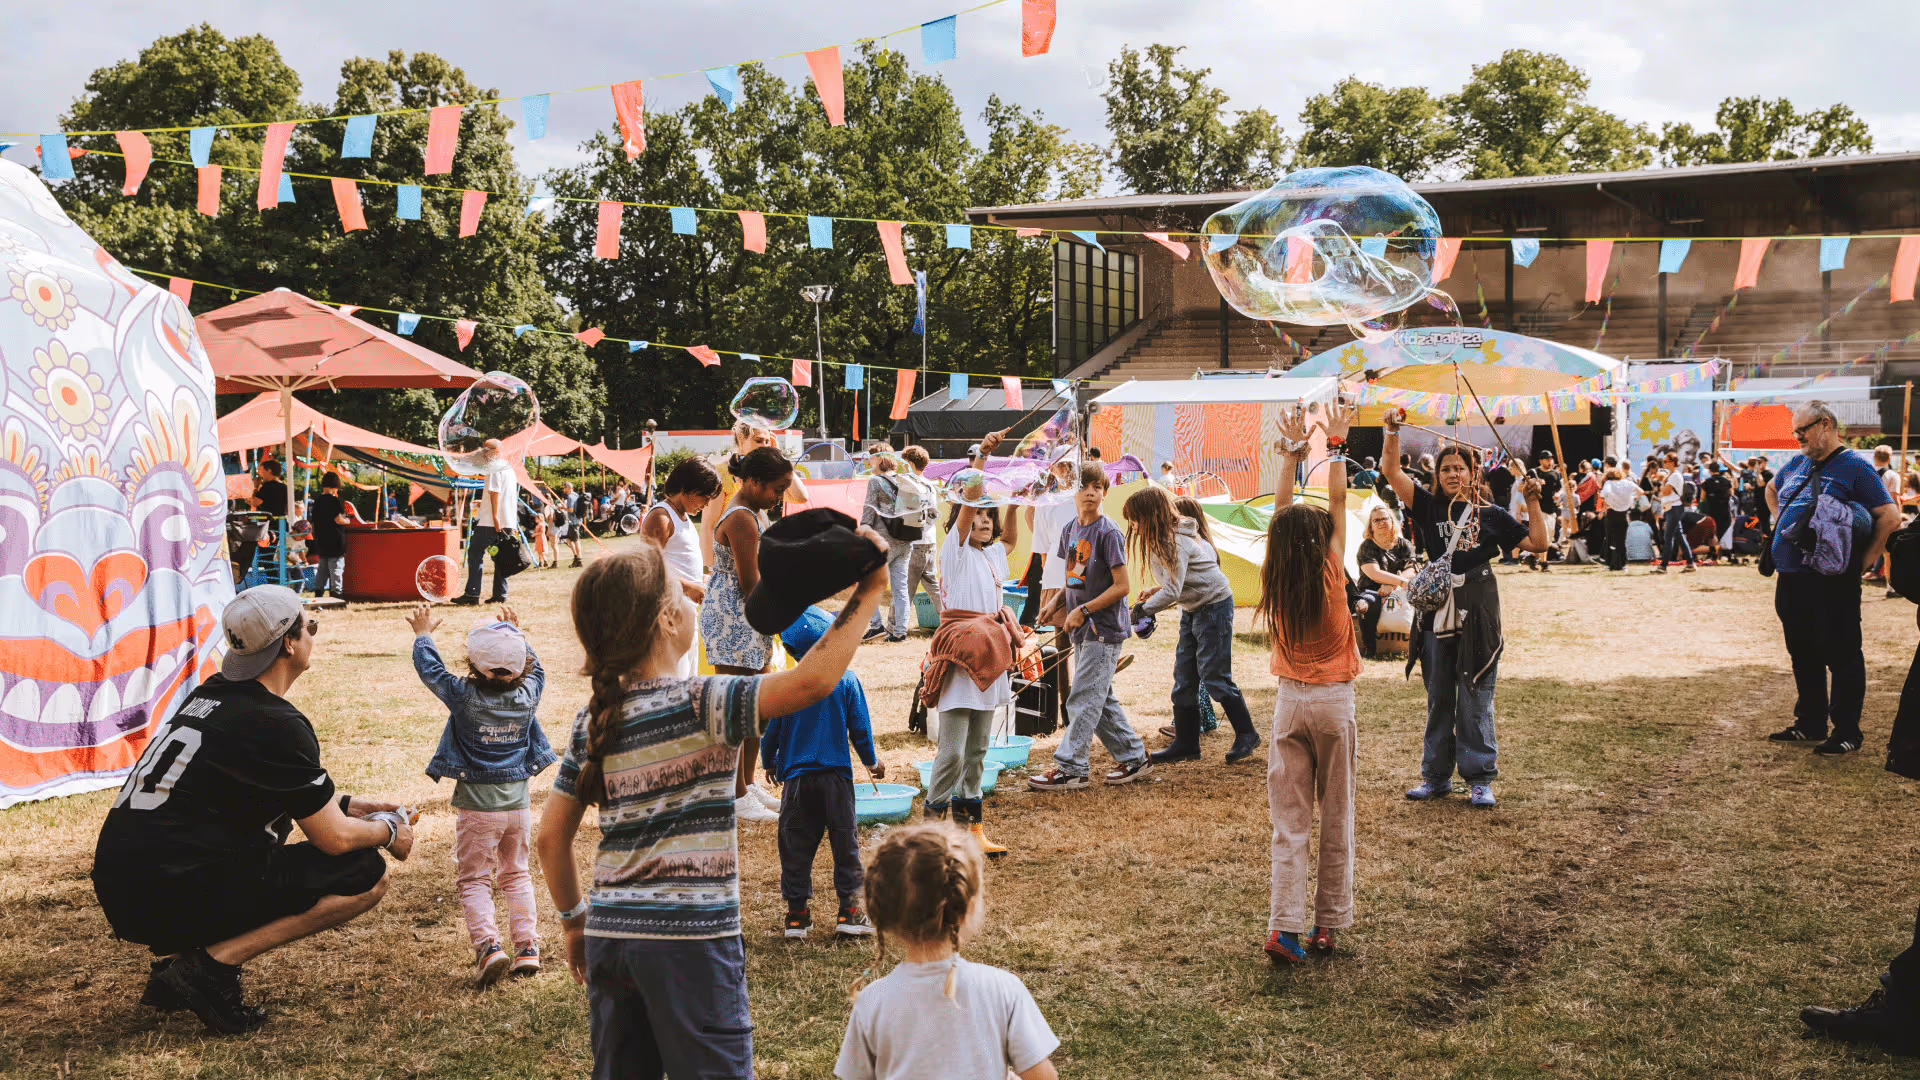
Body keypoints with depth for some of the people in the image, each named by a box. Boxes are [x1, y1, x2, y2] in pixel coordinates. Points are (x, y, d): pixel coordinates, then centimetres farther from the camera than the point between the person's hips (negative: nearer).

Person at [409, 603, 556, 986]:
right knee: (516, 875, 16)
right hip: (517, 802, 4)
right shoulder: (528, 695, -8)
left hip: (476, 806, -3)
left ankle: (487, 945, -11)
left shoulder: (464, 696, -17)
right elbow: (534, 666, 15)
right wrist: (515, 635, 28)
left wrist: (423, 634, 16)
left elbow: (430, 669, -1)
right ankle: (527, 947, 11)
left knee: (475, 881, 5)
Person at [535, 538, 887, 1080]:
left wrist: (573, 920, 22)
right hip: (689, 937, -6)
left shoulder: (592, 720, 5)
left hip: (610, 934, 6)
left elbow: (550, 837, 10)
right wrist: (868, 590, -17)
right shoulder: (699, 704, -14)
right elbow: (813, 680, -26)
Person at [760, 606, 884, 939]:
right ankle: (849, 909, 10)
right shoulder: (848, 681, -6)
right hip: (836, 775, 0)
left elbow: (771, 732, 1)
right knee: (845, 841, 9)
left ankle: (796, 912, 12)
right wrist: (871, 761, 16)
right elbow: (860, 728, -1)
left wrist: (769, 763, 20)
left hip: (796, 777, 0)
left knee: (796, 844, 8)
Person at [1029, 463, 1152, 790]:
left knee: (1083, 698, -5)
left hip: (1105, 628, -8)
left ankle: (1070, 768, 0)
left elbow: (1121, 586, -16)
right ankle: (1134, 756, 24)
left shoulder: (1108, 532, -15)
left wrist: (1083, 610, -17)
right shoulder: (1070, 530, 9)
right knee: (1100, 698, 13)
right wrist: (1056, 604, 4)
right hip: (1082, 629, 8)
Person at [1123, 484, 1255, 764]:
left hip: (1214, 606, -10)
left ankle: (1247, 735, 9)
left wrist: (1142, 610, -18)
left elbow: (1172, 592, -26)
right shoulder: (1161, 539, 6)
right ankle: (1186, 743, 13)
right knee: (1184, 679, 7)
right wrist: (1153, 595, 4)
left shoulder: (1174, 542, -24)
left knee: (1214, 677, -6)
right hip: (1192, 610, 10)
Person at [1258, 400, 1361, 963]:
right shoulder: (1329, 575, -12)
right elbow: (1338, 502, -4)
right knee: (1335, 818, 10)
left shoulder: (1274, 581, -5)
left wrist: (1291, 452, 10)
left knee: (1288, 822, 3)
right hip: (1334, 701, -2)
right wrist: (1335, 443, 4)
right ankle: (1328, 923, 17)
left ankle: (1284, 927, -6)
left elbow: (1282, 511, 5)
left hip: (1291, 700, 2)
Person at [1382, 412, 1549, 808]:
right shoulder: (1430, 507, 6)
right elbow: (1392, 472, -2)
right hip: (1436, 614, 2)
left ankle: (1480, 779, 10)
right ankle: (1436, 775, 22)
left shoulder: (1491, 515, 5)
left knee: (1475, 701, 1)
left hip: (1477, 616, -2)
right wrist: (1392, 433, -14)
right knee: (1438, 698, 11)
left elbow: (1537, 544, 4)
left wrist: (1533, 502, -4)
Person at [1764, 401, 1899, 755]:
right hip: (1790, 578, 7)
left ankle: (1846, 732, 6)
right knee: (1803, 655, 14)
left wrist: (1863, 561, -11)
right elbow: (1771, 490, 34)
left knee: (1842, 656, -1)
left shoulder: (1854, 466, -8)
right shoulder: (1797, 465, 13)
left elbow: (1890, 517, -12)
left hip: (1832, 583, -7)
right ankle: (1809, 723, 25)